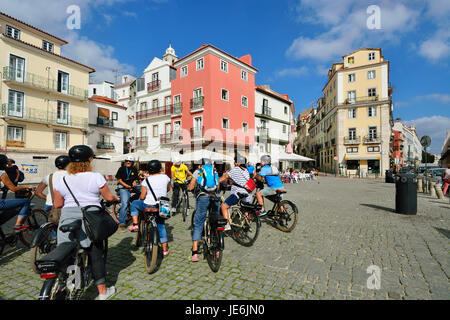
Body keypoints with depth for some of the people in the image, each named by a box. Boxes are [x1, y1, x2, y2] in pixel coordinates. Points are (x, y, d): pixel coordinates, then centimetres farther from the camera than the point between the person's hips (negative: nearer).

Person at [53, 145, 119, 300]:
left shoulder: (61, 181, 4)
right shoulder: (96, 177, -7)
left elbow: (57, 204, 8)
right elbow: (109, 197, -3)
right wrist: (116, 199, 18)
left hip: (68, 218, 3)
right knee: (96, 256, 7)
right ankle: (102, 292, 19)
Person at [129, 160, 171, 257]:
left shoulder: (146, 181, -9)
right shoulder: (165, 177, -1)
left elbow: (142, 196, -7)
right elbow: (168, 189, 15)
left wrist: (140, 198, 16)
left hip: (149, 206, -3)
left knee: (134, 204, 25)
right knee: (161, 225, 16)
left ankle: (135, 224, 16)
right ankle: (165, 249, 20)